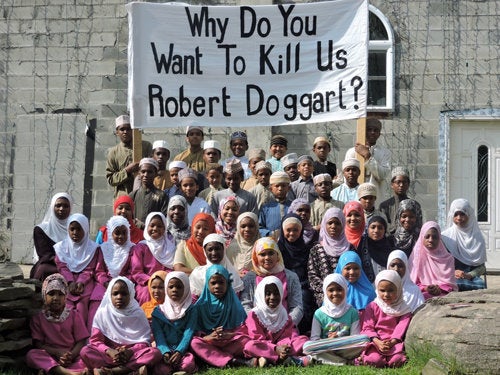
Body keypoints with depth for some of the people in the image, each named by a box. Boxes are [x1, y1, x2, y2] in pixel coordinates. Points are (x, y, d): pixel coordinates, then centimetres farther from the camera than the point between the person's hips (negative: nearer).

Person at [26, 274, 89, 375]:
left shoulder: (74, 316, 7)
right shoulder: (37, 318, 7)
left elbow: (81, 341, 1)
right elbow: (38, 344, -1)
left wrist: (71, 355, -19)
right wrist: (58, 352, -17)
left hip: (72, 356, 0)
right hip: (49, 357, 0)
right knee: (31, 354, -30)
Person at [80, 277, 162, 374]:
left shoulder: (138, 314, 3)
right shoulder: (102, 313, 2)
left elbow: (144, 341, -1)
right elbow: (95, 340, -1)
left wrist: (130, 351, -21)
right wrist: (109, 351, -22)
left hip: (133, 354, 0)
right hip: (109, 355, 0)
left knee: (155, 353, -29)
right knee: (85, 351, -27)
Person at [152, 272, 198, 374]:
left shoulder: (191, 310, 5)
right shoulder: (159, 311, 8)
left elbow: (188, 333, -6)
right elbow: (158, 335, -2)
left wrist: (179, 351, -22)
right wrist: (165, 352, -20)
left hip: (183, 349, 0)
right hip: (165, 350, 0)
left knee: (188, 364, -32)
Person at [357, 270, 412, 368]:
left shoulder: (403, 309, 9)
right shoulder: (372, 307, 10)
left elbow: (401, 329, -3)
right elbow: (367, 328, 2)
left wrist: (392, 342, -20)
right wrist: (377, 342, -17)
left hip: (395, 343, 0)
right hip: (375, 342, 0)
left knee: (396, 360, -32)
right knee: (374, 360, -32)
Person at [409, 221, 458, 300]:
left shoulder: (447, 258, 16)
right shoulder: (417, 256, 13)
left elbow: (451, 284, 9)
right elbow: (412, 283, 6)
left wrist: (440, 289, -13)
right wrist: (425, 288, -14)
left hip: (443, 294, 1)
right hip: (422, 293, -1)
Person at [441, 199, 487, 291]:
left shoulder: (477, 237, 12)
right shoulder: (445, 236, 6)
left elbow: (481, 266, 10)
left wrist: (469, 275, -11)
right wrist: (452, 272, -15)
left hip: (471, 276, 3)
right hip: (450, 278, -2)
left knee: (480, 284, -32)